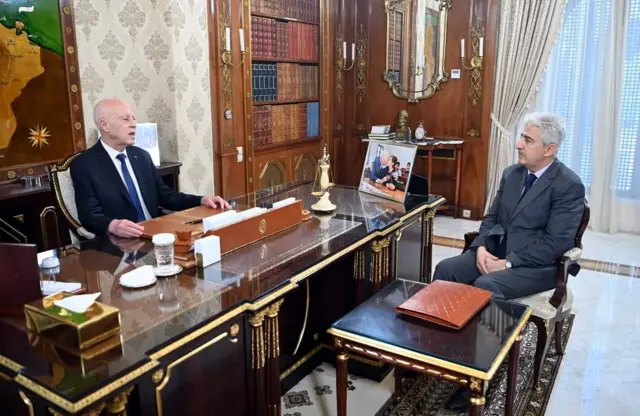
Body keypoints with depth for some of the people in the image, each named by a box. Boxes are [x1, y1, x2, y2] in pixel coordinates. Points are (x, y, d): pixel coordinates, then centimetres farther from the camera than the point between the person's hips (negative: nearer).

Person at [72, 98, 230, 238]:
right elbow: (89, 215, -12)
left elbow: (164, 195, 16)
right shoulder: (84, 164, -4)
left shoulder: (142, 156, 13)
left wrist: (201, 200, 1)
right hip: (122, 241, -6)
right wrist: (113, 226, -35)